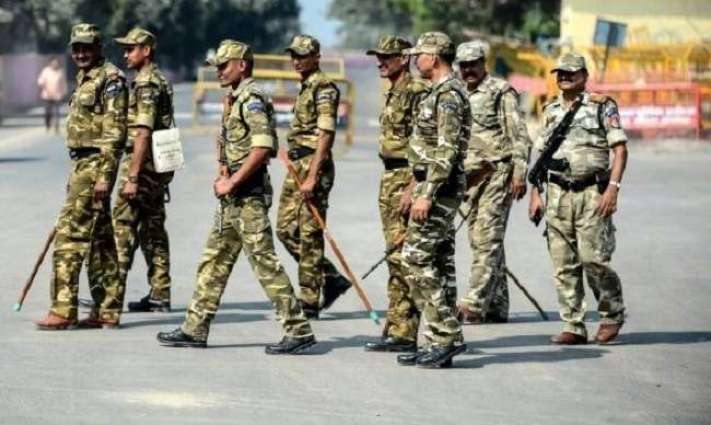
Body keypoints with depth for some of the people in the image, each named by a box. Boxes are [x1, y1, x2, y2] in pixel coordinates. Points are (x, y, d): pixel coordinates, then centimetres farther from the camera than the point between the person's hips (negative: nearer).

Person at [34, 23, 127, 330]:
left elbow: (115, 132, -18)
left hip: (95, 165, -10)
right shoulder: (85, 79, 18)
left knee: (70, 234, -12)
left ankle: (63, 310, -12)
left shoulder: (110, 80, -11)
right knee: (99, 239, 10)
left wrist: (104, 175, -22)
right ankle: (107, 310, 14)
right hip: (81, 164, 10)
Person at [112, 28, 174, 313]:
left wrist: (132, 177, -22)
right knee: (153, 230, 10)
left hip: (142, 164, -10)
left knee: (123, 228, -8)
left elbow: (142, 134, -20)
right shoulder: (160, 82, 17)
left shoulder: (145, 85, -14)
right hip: (158, 167, 10)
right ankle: (160, 295, 10)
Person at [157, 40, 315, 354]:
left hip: (249, 196, -10)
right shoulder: (238, 99, 17)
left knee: (265, 263, -9)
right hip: (234, 197, 10)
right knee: (214, 261, 12)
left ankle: (298, 330, -6)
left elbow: (263, 147, -24)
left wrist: (232, 183, -20)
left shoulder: (251, 98, -13)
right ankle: (195, 330, 16)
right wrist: (226, 178, 10)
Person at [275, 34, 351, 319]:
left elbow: (325, 134, -19)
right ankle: (332, 279, 18)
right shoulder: (305, 88, 17)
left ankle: (309, 303, -1)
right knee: (286, 229, 9)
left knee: (309, 234, -6)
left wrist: (312, 177, -24)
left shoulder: (323, 88, -12)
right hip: (296, 165, 10)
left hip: (313, 165, -10)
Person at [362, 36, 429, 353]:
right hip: (389, 178, 10)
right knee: (395, 257, 11)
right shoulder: (392, 94, 17)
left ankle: (403, 334, -8)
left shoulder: (417, 92, -14)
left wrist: (411, 188, -23)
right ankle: (396, 328, 15)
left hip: (406, 178, -10)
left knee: (402, 257, -9)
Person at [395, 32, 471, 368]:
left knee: (417, 259, -12)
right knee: (430, 264, 9)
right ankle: (437, 341, 11)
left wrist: (426, 195, -24)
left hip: (437, 190, -11)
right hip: (431, 189, 11)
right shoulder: (440, 93, 18)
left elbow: (446, 151, -22)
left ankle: (447, 335, -12)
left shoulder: (448, 94, -15)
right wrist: (417, 189, 24)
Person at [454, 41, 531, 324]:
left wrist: (520, 173, -16)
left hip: (497, 173, -8)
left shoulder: (501, 92, -4)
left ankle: (475, 303, -21)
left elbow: (519, 136, -9)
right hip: (471, 175, 8)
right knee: (479, 240, 8)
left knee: (487, 238, -14)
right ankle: (497, 306, 14)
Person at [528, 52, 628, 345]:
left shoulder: (602, 106, 0)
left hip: (591, 192, -5)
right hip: (558, 194, 5)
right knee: (563, 264, 2)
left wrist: (613, 187, -15)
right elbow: (541, 154, 18)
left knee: (593, 258, -10)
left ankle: (612, 315, 11)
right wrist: (535, 194, 11)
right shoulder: (551, 110, 15)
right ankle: (573, 327, 7)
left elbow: (620, 148, -5)